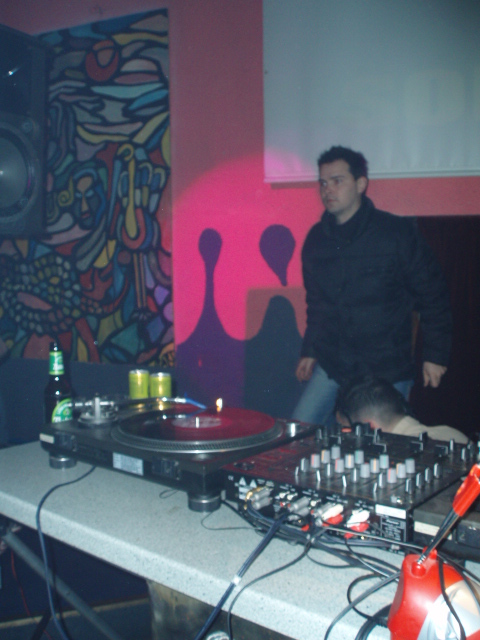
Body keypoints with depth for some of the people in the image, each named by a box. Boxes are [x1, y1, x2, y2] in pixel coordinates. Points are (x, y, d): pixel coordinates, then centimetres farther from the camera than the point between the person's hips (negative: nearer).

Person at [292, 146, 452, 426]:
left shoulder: (397, 233, -10)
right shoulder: (316, 238, 3)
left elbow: (434, 295, -5)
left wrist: (436, 354, -6)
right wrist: (310, 350, 15)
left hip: (386, 371, -4)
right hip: (331, 366, 4)